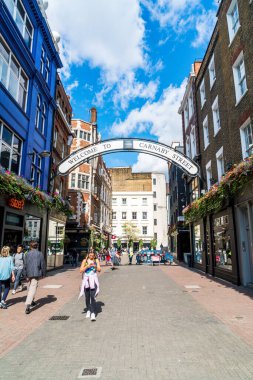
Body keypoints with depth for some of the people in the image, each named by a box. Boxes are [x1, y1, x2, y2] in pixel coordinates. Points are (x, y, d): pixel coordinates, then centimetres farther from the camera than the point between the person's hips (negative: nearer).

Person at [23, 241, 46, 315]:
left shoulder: (27, 254, 3)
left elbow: (25, 265, 0)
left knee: (30, 288, 21)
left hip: (28, 274, 3)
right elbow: (43, 265, -1)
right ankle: (28, 304, -18)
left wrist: (25, 274, 5)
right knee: (33, 288, -6)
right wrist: (43, 273, 8)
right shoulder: (40, 254, -3)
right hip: (36, 274, -3)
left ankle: (31, 301, 37)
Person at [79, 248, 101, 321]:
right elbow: (81, 270, -2)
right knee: (87, 297, 10)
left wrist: (95, 266, -21)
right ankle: (88, 310, 29)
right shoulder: (85, 261, 2)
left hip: (93, 280, -1)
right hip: (86, 280, 2)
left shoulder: (96, 261, 3)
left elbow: (99, 270, -3)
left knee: (92, 296, -10)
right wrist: (87, 266, -16)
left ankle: (93, 313, -8)